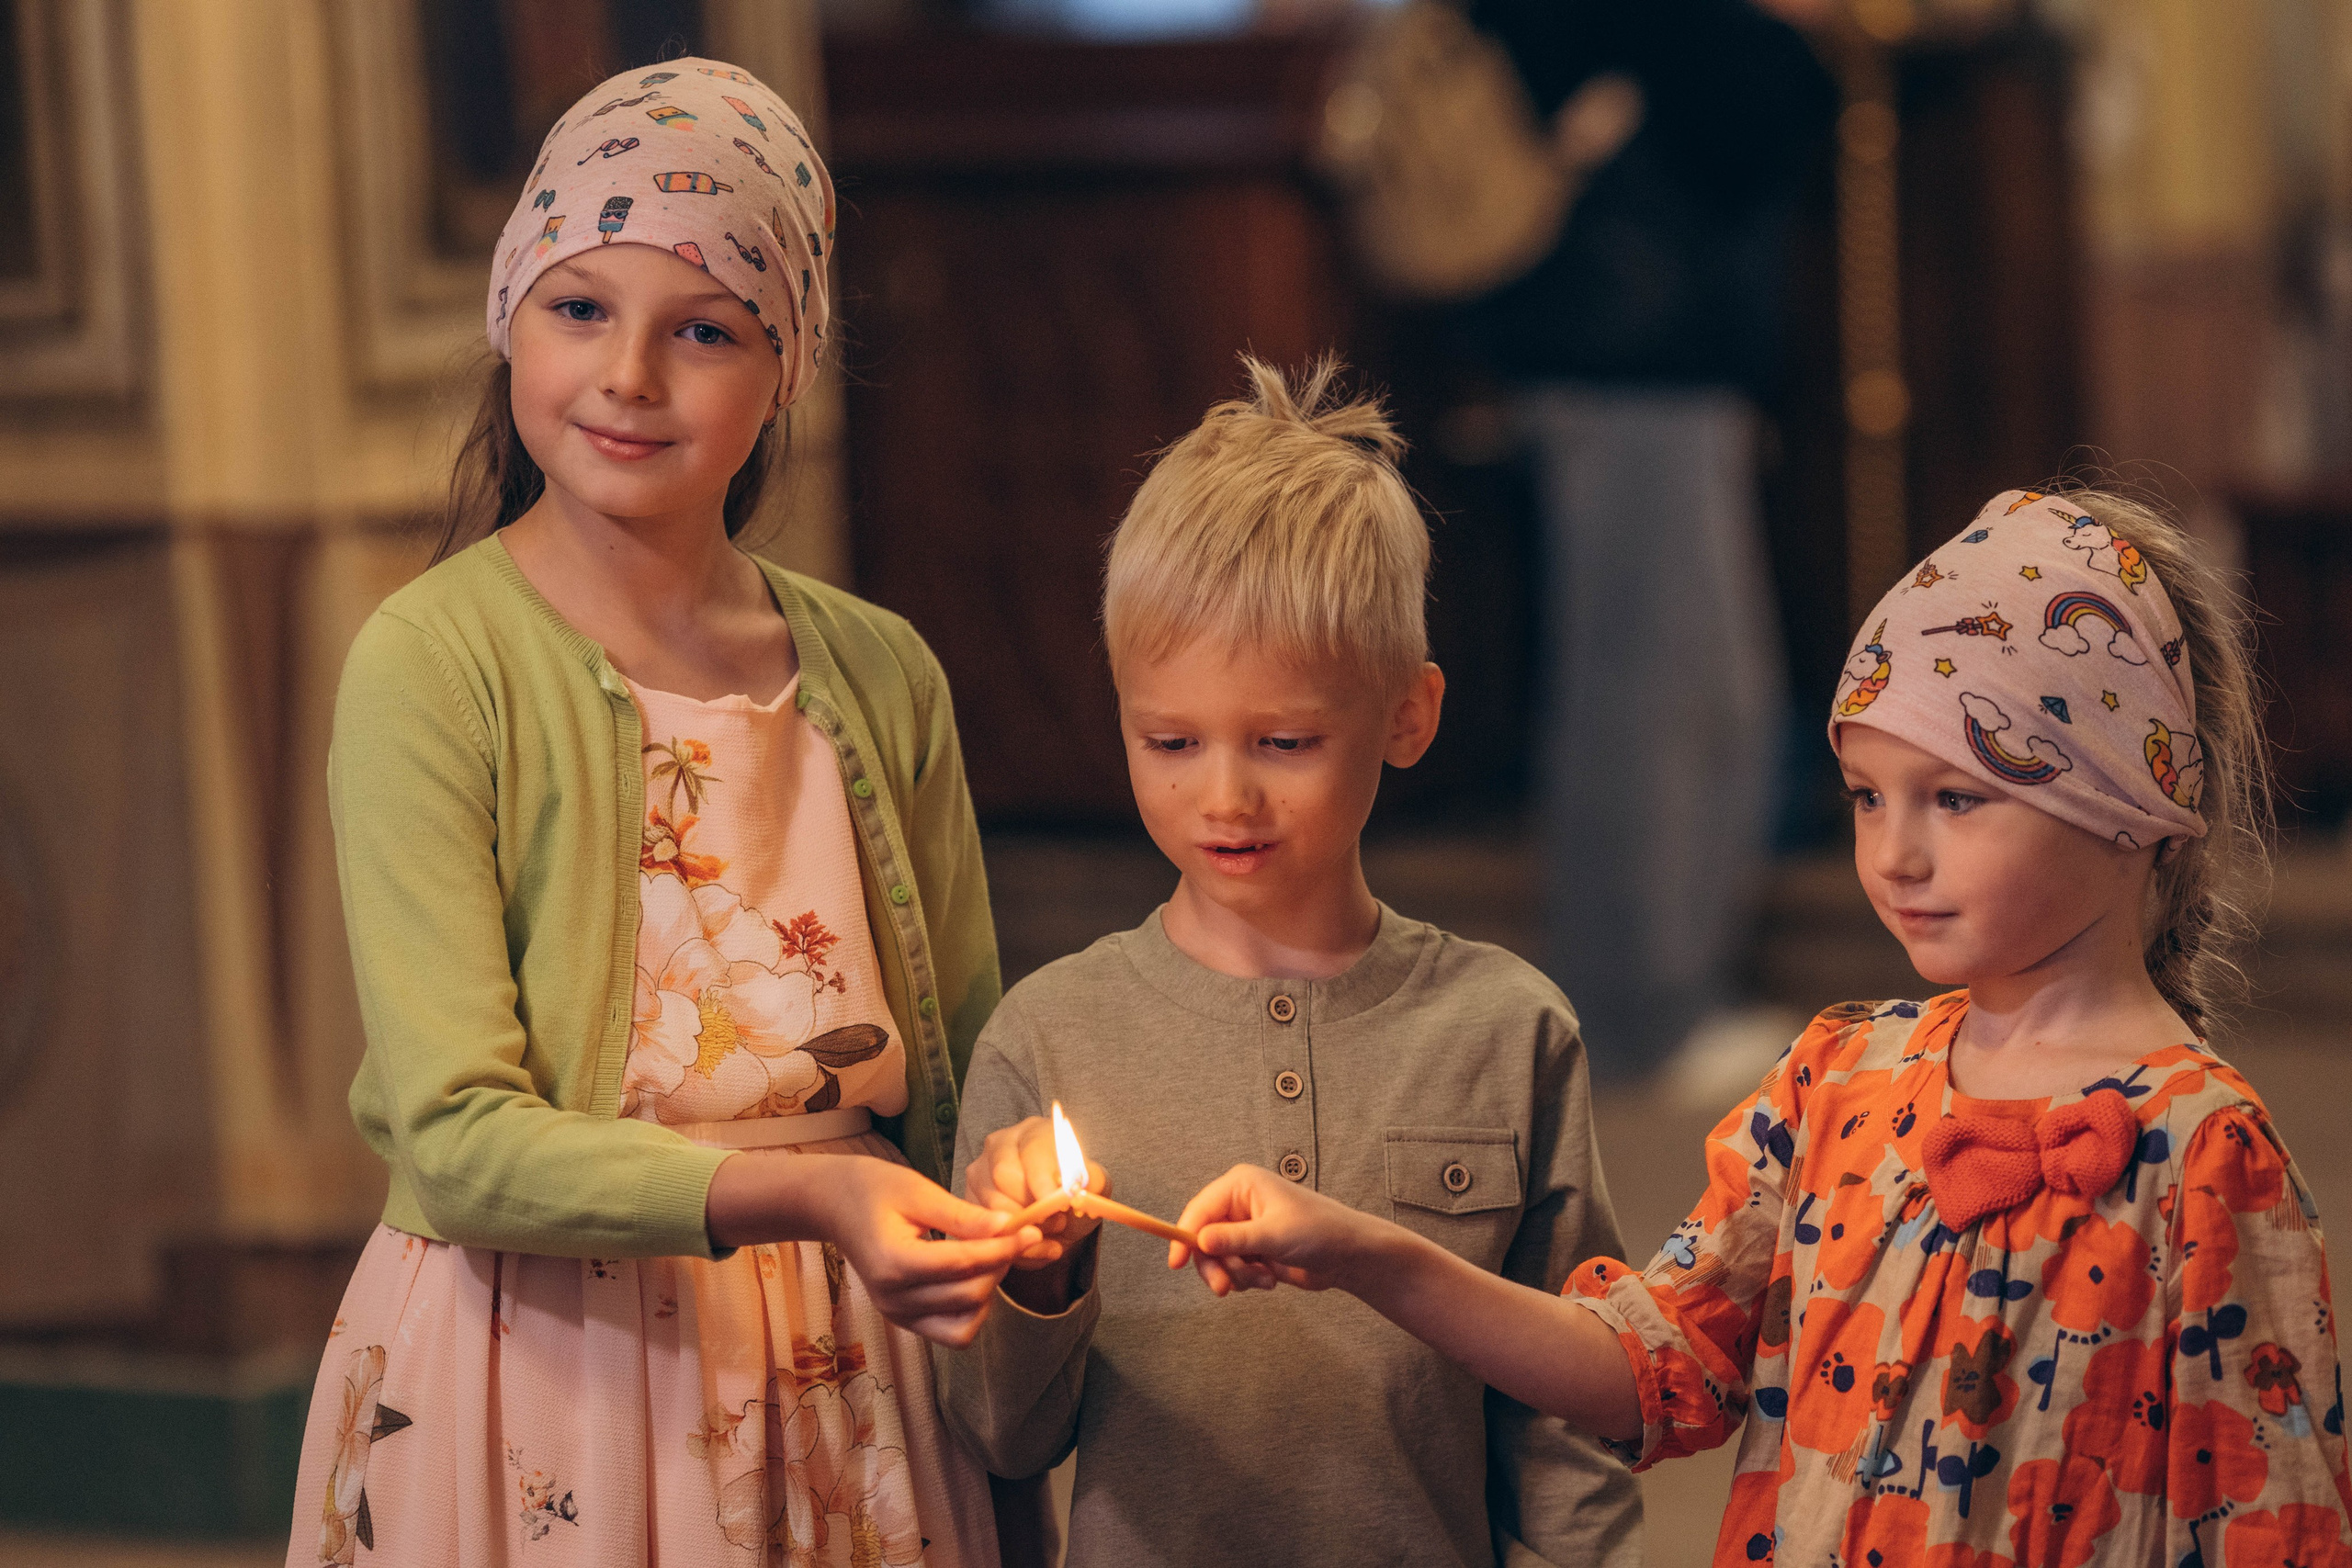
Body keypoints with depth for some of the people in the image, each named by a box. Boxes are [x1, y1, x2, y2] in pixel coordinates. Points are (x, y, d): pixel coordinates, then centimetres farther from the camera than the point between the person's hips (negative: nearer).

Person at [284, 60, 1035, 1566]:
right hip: (537, 1394, -4)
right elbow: (457, 1140, -20)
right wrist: (793, 1194, -32)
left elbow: (965, 1091, 10)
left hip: (841, 1390, 4)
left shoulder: (880, 676, 3)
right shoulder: (435, 665, -12)